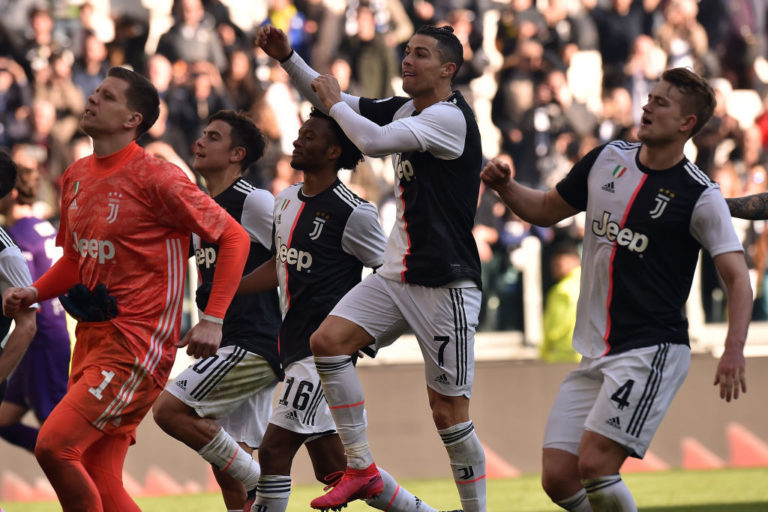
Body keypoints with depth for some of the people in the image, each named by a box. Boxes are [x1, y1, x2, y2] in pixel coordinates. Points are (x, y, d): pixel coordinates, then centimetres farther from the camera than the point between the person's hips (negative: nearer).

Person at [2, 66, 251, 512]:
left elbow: (234, 237, -7)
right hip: (91, 338, 8)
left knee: (54, 444, -21)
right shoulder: (77, 176, 12)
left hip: (136, 345, -8)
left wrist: (213, 319, -14)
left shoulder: (154, 178, -11)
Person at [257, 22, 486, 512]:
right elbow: (330, 97, 21)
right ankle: (361, 468, -5)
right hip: (397, 275, 8)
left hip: (446, 282, -8)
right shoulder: (404, 109, 12)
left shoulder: (449, 117, -14)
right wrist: (287, 57, 7)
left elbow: (374, 141, -23)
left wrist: (334, 103, -6)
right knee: (328, 340, -10)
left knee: (448, 408, -6)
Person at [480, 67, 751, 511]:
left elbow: (737, 277, -9)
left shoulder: (700, 196, -7)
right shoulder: (606, 161, 10)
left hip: (652, 352, -6)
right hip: (595, 356, 6)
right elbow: (547, 209, 23)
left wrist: (734, 351, -23)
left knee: (594, 463, -20)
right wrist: (504, 186, 4)